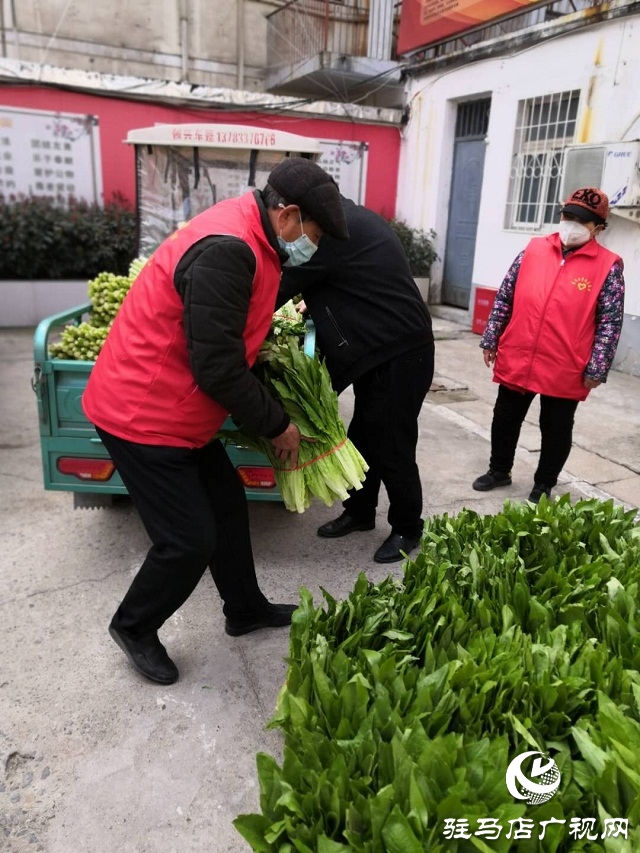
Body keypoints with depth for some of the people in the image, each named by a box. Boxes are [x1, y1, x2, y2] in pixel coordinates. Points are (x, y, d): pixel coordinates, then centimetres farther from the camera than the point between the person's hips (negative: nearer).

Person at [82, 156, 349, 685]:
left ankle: (246, 610, 37)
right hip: (143, 416, -10)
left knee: (227, 505, 17)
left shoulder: (247, 239, 7)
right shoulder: (226, 250, -26)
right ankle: (134, 628, 26)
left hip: (178, 411, 10)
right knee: (190, 539, -2)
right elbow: (217, 369, -27)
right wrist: (277, 424, -14)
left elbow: (235, 338, 17)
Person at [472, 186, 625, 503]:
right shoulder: (534, 249, 4)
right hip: (516, 360, 3)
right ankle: (499, 471, 36)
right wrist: (490, 339, 5)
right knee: (505, 420, 15)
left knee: (556, 431, 11)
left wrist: (596, 369, -10)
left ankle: (543, 485, 30)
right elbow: (505, 297, 7)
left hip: (565, 370, -3)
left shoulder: (608, 266, -5)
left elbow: (610, 322, -6)